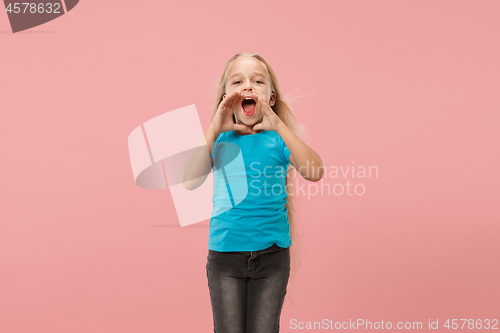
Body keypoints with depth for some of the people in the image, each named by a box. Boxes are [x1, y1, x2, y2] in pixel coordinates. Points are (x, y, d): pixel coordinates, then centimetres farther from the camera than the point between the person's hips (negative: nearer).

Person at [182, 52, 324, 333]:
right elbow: (191, 181, -14)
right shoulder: (219, 139, 1)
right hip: (225, 251, 1)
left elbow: (314, 173, -20)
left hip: (272, 252, 0)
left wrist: (278, 125, -25)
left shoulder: (278, 138, -2)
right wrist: (214, 129, -21)